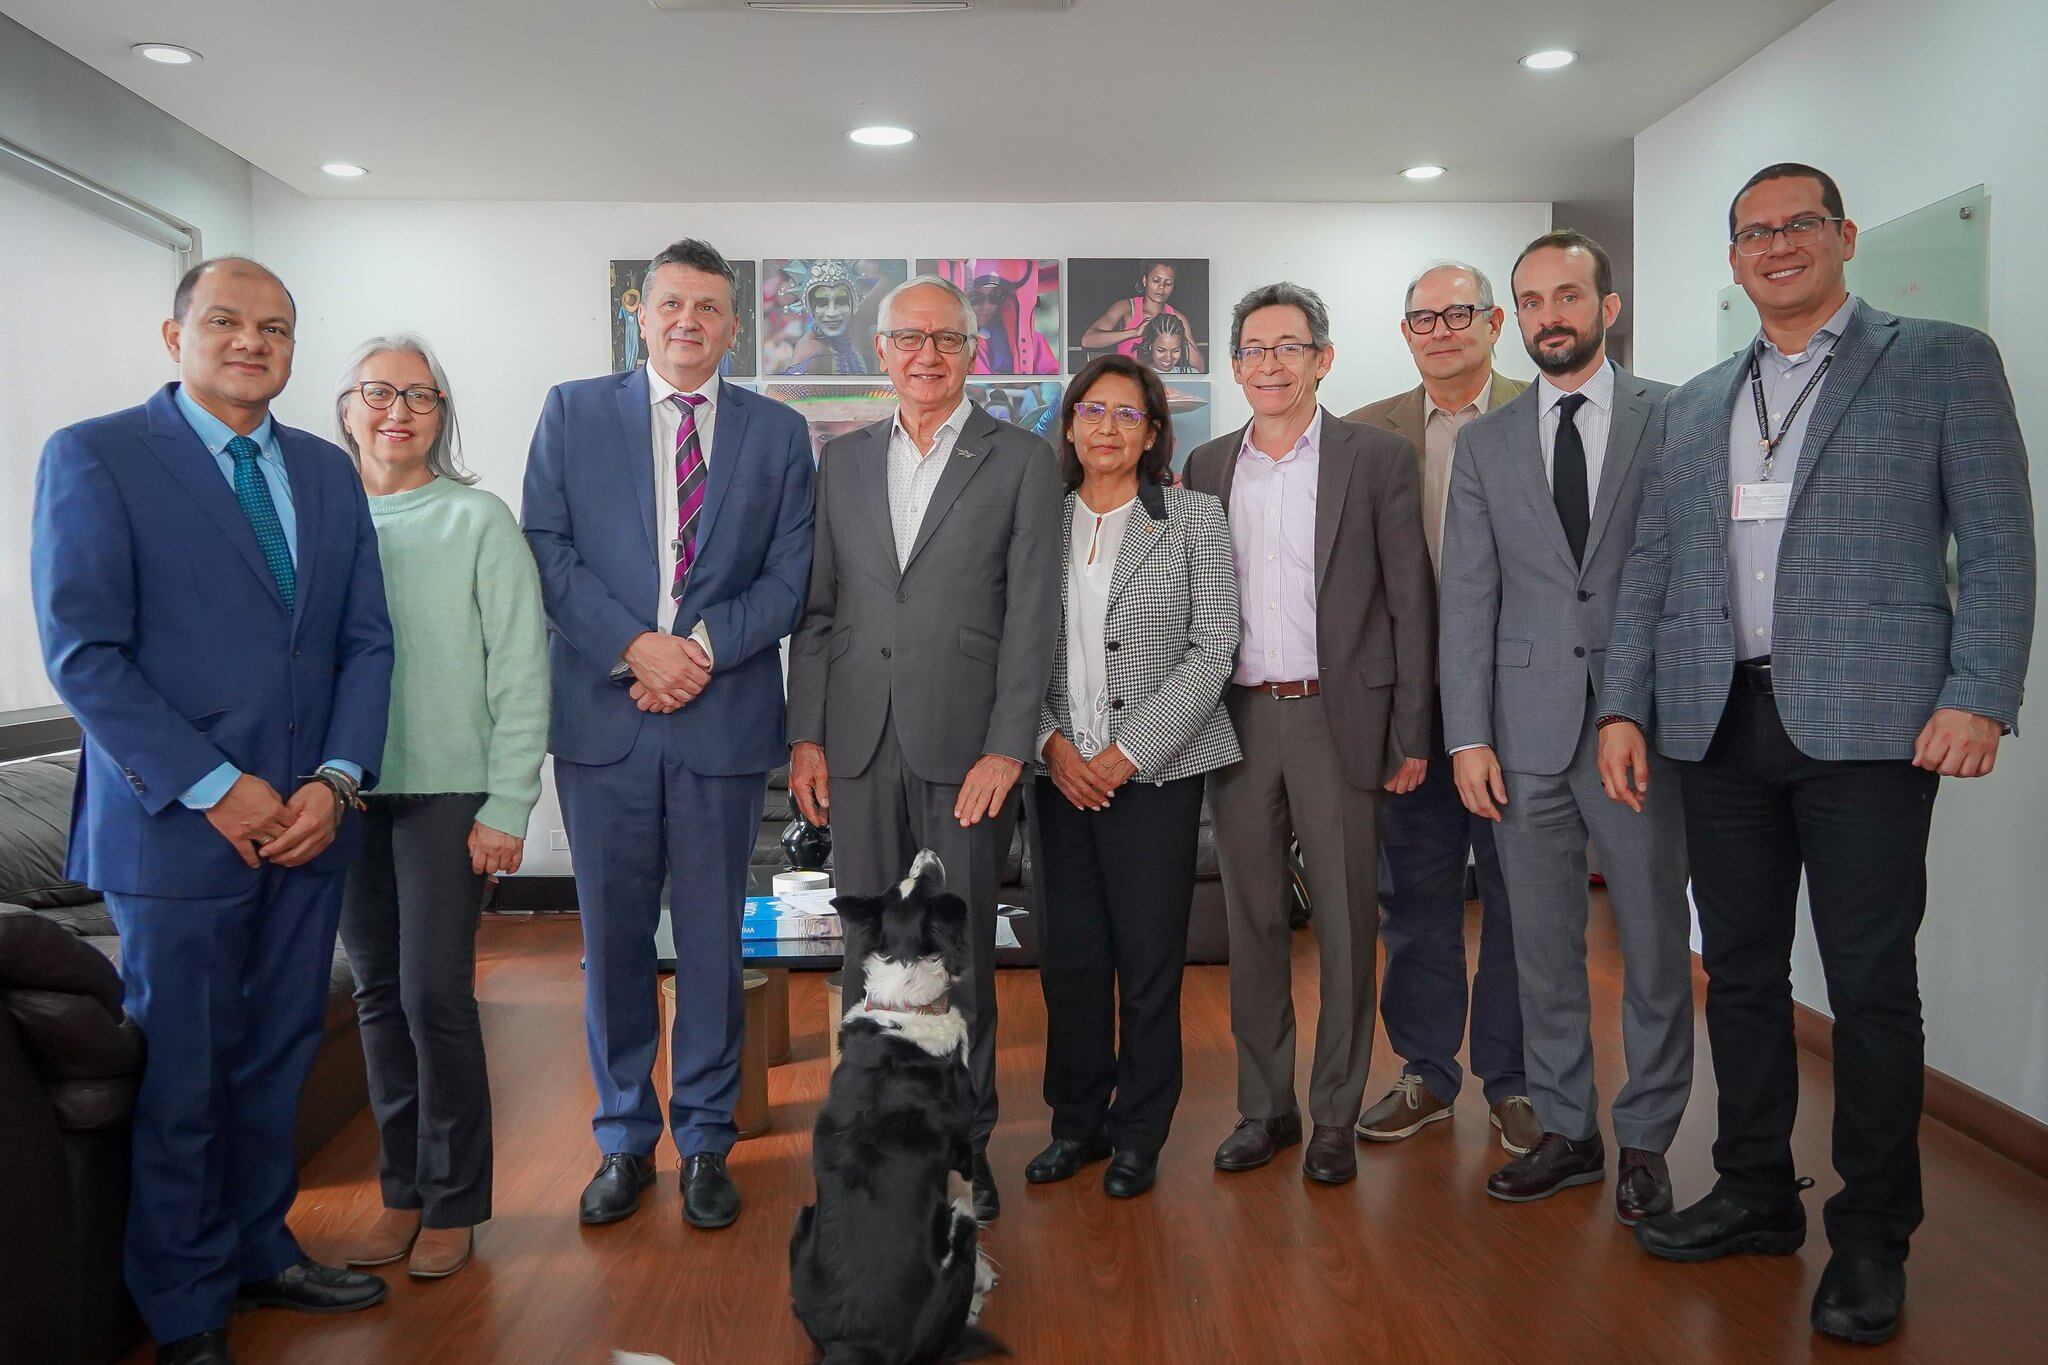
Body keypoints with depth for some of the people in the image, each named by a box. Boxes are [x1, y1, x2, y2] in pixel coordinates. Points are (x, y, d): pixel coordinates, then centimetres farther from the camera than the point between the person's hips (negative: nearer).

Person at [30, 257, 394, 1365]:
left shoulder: (327, 472, 12)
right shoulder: (94, 457, -4)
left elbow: (365, 640, 9)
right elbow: (83, 652, -11)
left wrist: (337, 781, -5)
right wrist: (215, 789, -15)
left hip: (308, 819, 5)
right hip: (178, 826, -4)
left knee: (277, 1061, 14)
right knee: (182, 1079, 6)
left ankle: (259, 1249, 33)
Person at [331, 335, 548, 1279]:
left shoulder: (478, 522, -2)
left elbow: (521, 672, -5)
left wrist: (506, 807, -10)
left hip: (446, 789, -3)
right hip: (344, 792, 4)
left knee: (435, 995, -4)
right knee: (378, 996, 11)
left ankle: (454, 1202, 13)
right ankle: (402, 1190, 25)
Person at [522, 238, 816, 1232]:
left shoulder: (778, 432, 9)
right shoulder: (573, 413, 9)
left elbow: (790, 577, 3)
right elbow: (548, 549, 0)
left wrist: (703, 649, -11)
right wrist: (635, 646, -12)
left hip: (725, 718, 0)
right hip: (602, 714, 1)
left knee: (712, 941, 7)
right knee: (613, 940, 9)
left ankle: (706, 1142, 22)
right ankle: (624, 1140, 24)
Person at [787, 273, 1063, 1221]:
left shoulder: (1021, 462, 2)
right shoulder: (842, 461, 13)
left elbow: (1030, 617, -4)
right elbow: (816, 607, 11)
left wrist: (1007, 749, -11)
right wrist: (805, 735, 4)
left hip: (964, 748, -3)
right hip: (858, 746, 3)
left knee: (962, 955, 5)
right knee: (869, 954, 11)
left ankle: (965, 1143, 21)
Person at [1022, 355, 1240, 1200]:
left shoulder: (1193, 519, 1)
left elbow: (1211, 652, -4)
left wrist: (1129, 752, -11)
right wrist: (1052, 744, -7)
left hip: (1154, 772, -2)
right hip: (1059, 771, 3)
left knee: (1149, 958, 2)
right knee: (1067, 955, 6)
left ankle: (1139, 1135, 19)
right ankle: (1077, 1122, 25)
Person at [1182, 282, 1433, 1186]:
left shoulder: (1378, 458, 1)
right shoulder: (1206, 466, 11)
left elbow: (1409, 600, -1)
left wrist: (1411, 733, -6)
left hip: (1338, 717, -3)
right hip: (1237, 720, 3)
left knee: (1345, 925, 4)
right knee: (1252, 923, 9)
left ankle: (1335, 1117, 18)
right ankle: (1265, 1107, 22)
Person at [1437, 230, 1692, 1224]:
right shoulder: (1485, 444, 10)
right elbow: (1467, 601, 6)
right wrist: (1468, 739, -1)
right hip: (1528, 733, 2)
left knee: (1654, 948, 7)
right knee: (1543, 948, 10)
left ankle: (1644, 1142, 22)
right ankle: (1566, 1131, 24)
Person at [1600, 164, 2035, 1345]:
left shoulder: (1944, 362, 5)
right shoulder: (1695, 406, 17)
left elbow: (1998, 544, -2)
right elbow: (1652, 568, 15)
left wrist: (1979, 697, -12)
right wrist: (1625, 708, 6)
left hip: (1867, 720, -4)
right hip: (1721, 724, 5)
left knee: (1872, 986, 0)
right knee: (1742, 972, 11)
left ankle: (1872, 1238, 15)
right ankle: (1757, 1194, 26)